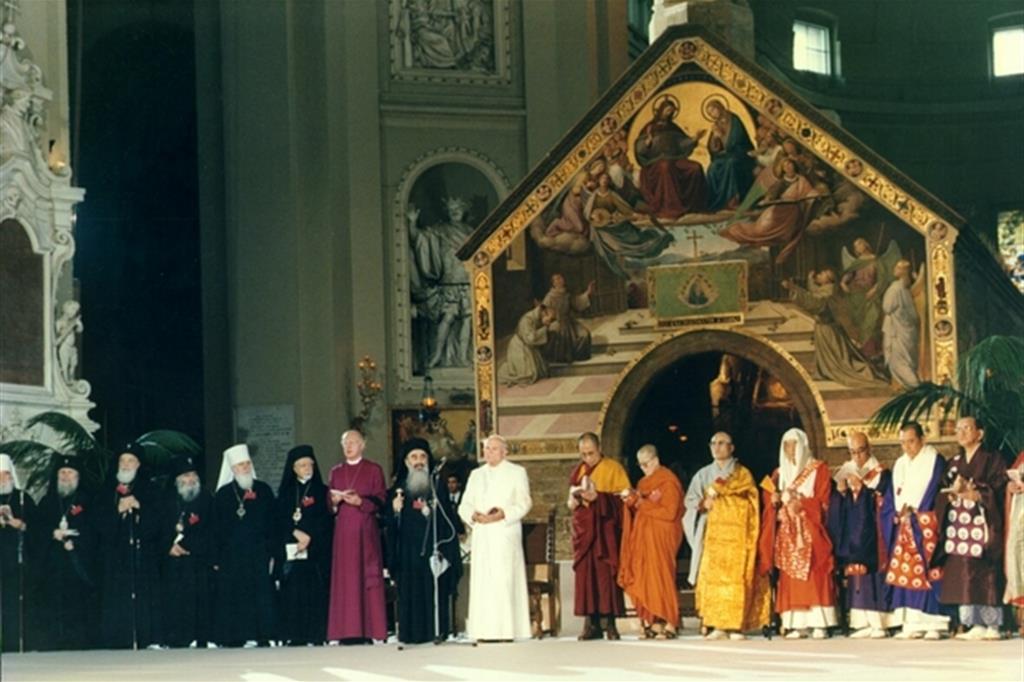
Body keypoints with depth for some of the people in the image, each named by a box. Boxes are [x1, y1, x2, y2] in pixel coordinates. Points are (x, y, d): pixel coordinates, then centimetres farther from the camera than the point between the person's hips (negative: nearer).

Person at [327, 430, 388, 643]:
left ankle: (369, 630, -6)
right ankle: (349, 631, -2)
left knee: (368, 576, -6)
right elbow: (329, 505, 16)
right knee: (345, 578, -2)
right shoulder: (336, 472, 15)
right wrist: (335, 500, -6)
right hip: (343, 530, 3)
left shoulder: (374, 470, 5)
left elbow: (380, 500, 0)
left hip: (366, 530, -3)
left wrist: (360, 501, -16)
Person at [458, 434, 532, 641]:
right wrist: (474, 515, -8)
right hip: (481, 536, 4)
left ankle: (507, 630, -11)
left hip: (505, 535, -4)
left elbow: (523, 503, -1)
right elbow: (464, 505, 14)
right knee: (482, 582, -2)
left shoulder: (516, 473, 8)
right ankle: (484, 631, -3)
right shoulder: (476, 475, 20)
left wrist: (503, 514, -17)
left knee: (505, 581, -11)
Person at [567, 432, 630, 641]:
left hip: (605, 528, -4)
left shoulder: (613, 468, 3)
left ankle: (608, 621, -8)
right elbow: (571, 504, 20)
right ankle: (591, 623, -3)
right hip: (584, 529, 4)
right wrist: (576, 499, -4)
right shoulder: (578, 471, 17)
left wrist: (598, 497, -16)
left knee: (606, 573, -10)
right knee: (585, 574, -3)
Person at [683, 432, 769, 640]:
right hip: (712, 533, 3)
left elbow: (737, 488, -11)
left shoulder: (742, 473, 8)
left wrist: (715, 489, -7)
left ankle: (736, 625, -11)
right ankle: (718, 626, -6)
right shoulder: (704, 474, 16)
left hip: (736, 532, -3)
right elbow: (690, 499, 7)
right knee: (712, 576, -6)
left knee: (735, 576, -11)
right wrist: (702, 503, -12)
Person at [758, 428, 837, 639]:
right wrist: (774, 501, -4)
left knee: (814, 576, -11)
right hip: (787, 533, 4)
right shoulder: (779, 473, 19)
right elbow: (769, 501, 17)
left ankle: (819, 624, -11)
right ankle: (796, 625, -4)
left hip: (810, 532, -4)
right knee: (790, 579, -3)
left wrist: (802, 504, -18)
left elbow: (823, 501, -4)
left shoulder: (818, 469, 5)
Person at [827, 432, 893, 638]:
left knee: (871, 574, -10)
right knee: (855, 575, -1)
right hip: (851, 534, 5)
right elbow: (837, 506, 14)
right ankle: (863, 622, -1)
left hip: (871, 534, -5)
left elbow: (881, 503, -8)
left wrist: (861, 488, -15)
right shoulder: (846, 472, 15)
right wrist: (840, 490, -6)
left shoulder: (881, 474, 0)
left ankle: (878, 623, -10)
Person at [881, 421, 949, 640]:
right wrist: (899, 513, -2)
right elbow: (892, 498, 16)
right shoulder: (900, 464, 18)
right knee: (904, 571, 0)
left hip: (926, 522, -6)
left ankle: (934, 624, -11)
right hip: (903, 524, 6)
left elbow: (934, 491, -8)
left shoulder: (934, 460, -1)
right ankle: (911, 624, 1)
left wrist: (913, 510, -9)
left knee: (927, 570, -11)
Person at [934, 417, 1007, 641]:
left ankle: (992, 626, -5)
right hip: (958, 527, 5)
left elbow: (998, 492, -6)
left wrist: (971, 493, -16)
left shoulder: (992, 460, 3)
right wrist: (953, 493, -8)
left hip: (982, 524, -5)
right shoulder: (954, 464, 19)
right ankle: (976, 625, 1)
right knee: (962, 577, -2)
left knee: (986, 576, -8)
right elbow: (944, 496, 13)